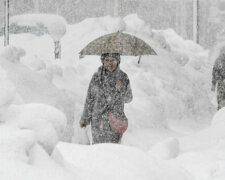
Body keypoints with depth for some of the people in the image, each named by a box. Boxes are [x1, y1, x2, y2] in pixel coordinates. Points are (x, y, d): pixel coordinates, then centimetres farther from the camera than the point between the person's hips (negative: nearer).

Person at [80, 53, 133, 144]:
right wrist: (85, 119, 5)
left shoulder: (123, 77, -4)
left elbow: (128, 99, 5)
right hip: (99, 121, -1)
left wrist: (122, 89, -16)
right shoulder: (97, 77, -7)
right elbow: (90, 99, 1)